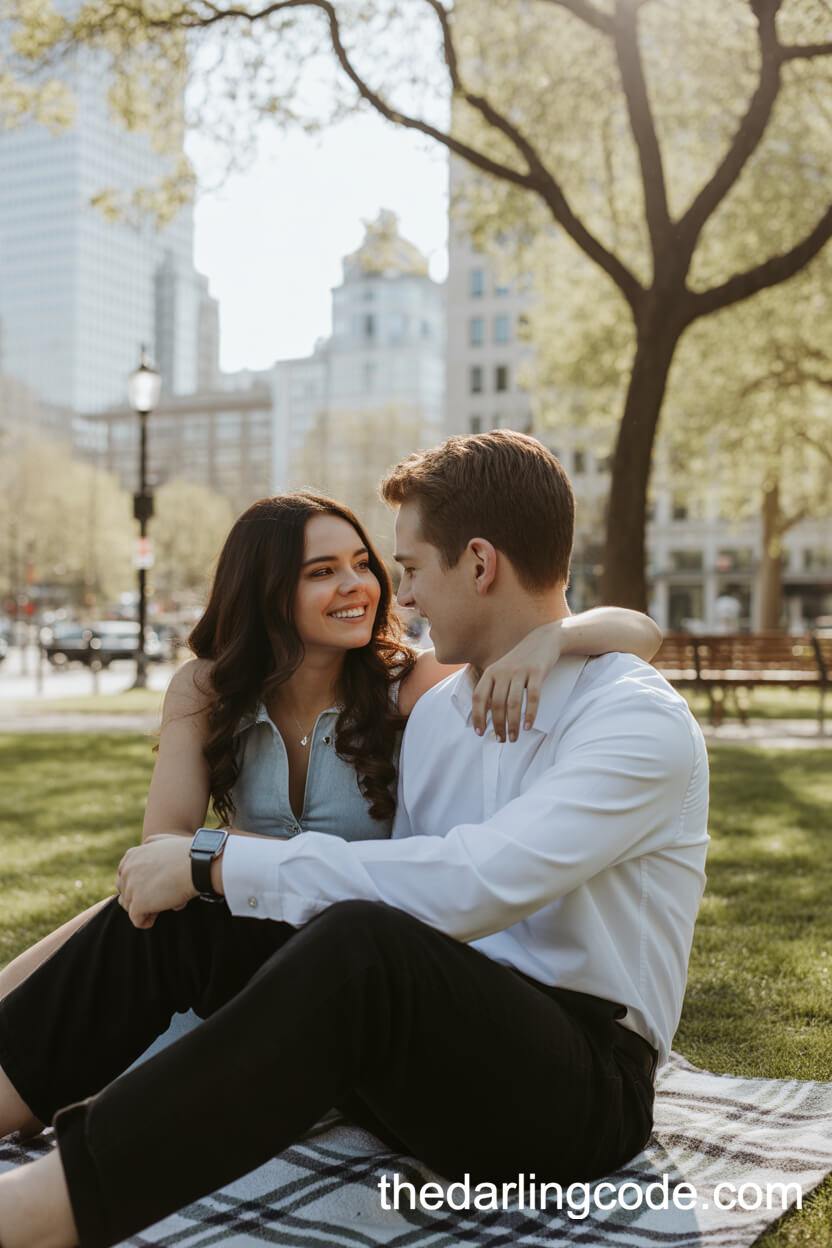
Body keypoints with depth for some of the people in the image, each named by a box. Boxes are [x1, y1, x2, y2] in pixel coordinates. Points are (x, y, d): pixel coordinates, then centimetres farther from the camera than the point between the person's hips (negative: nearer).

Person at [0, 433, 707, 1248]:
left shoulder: (642, 722, -14)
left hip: (581, 1087, -7)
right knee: (171, 913, -8)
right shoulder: (435, 712, 11)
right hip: (442, 1052, 7)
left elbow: (473, 885, -29)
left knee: (359, 941, -36)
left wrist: (219, 862, -24)